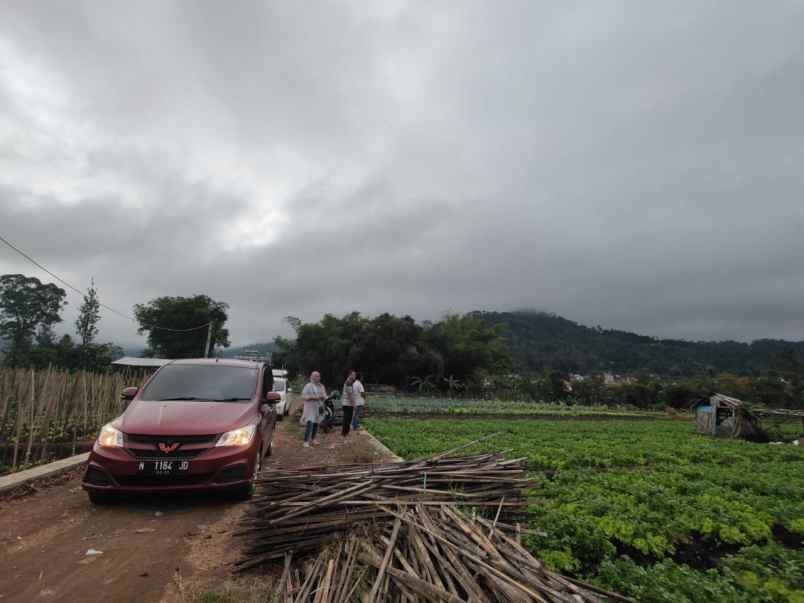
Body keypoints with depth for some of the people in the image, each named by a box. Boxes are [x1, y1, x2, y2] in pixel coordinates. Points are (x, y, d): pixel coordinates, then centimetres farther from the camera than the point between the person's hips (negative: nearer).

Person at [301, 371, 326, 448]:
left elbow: (325, 397, 13)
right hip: (310, 408, -5)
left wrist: (322, 397, -10)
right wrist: (313, 397, -19)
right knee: (309, 425, -13)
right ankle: (306, 441, -8)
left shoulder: (321, 387, 11)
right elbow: (303, 396, -11)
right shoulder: (308, 386, -4)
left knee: (316, 425, 6)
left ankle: (312, 439, 22)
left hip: (318, 408, 5)